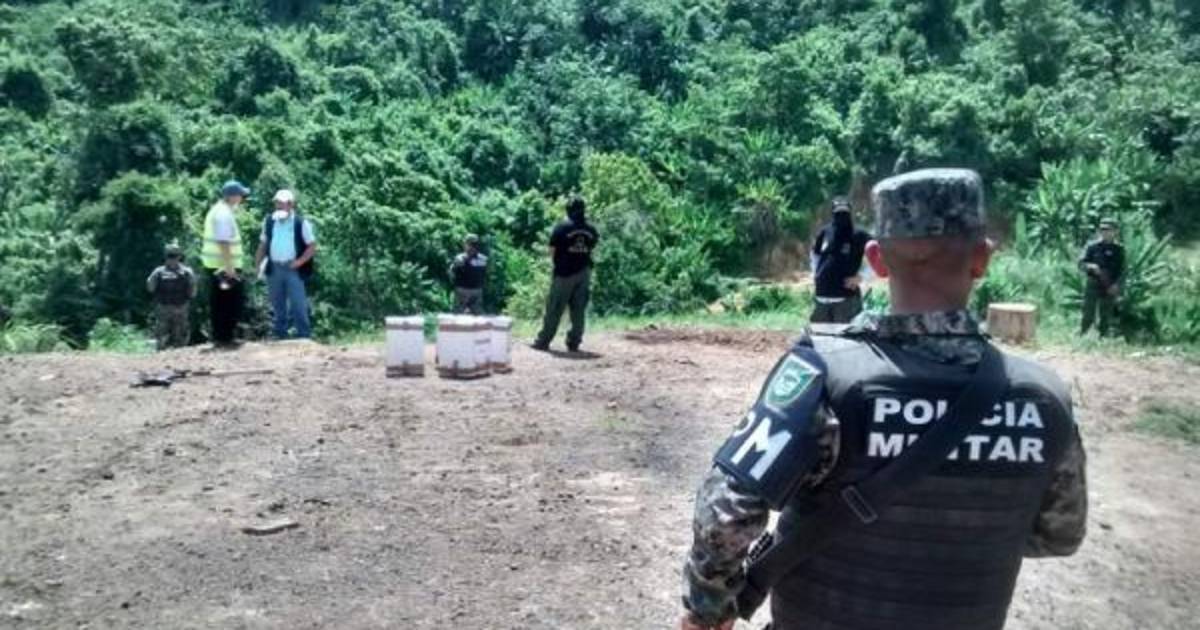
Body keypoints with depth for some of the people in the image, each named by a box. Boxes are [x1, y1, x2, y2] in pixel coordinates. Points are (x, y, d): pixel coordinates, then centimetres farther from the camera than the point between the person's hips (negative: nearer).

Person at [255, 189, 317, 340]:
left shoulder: (301, 223, -5)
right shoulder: (269, 221, 8)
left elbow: (312, 246, -3)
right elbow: (263, 244, 15)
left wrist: (300, 261, -13)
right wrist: (257, 264, 6)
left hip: (294, 269, -4)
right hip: (274, 269, 4)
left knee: (298, 306, -5)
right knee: (278, 306, 12)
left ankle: (304, 337, 2)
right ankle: (280, 336, 22)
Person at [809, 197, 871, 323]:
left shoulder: (858, 236, -5)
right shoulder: (825, 233, 8)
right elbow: (815, 252, 27)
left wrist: (860, 276, -9)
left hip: (846, 297, -5)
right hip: (821, 295, 5)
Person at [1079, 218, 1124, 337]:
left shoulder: (1119, 249, 5)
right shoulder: (1092, 246, 4)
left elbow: (1122, 270, 3)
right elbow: (1081, 264, 2)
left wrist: (1116, 285, -11)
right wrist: (1091, 266, -19)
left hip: (1109, 289, 1)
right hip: (1093, 286, -1)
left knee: (1106, 317, 4)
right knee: (1088, 316, -3)